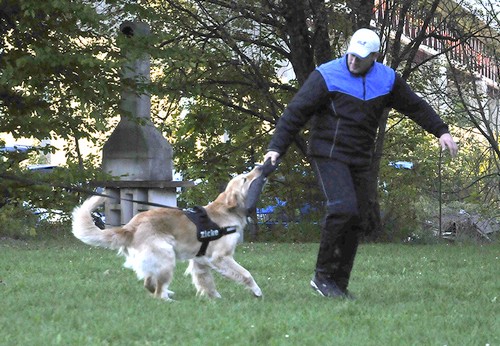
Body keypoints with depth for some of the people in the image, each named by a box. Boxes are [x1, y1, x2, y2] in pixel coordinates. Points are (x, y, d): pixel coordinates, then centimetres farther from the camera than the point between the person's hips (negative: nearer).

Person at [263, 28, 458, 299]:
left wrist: (441, 131, 15)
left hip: (359, 161, 6)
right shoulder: (327, 76, -10)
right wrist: (276, 148, -19)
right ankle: (323, 275, -13)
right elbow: (296, 112, -12)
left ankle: (339, 284, 11)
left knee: (357, 221, 3)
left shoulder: (387, 80, 5)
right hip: (328, 155, -6)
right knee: (343, 209, -23)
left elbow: (415, 106, 19)